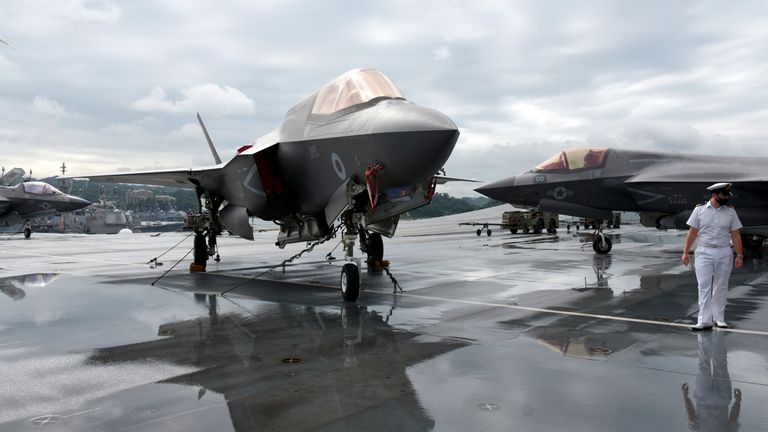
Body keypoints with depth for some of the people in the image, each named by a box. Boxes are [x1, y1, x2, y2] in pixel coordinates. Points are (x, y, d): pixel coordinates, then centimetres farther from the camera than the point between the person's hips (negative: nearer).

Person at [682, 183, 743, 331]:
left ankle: (719, 318, 18)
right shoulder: (699, 209, 0)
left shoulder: (730, 212, 5)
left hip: (724, 253, 2)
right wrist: (685, 252, -2)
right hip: (704, 252, -2)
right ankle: (704, 321, -7)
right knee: (704, 287, -6)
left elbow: (735, 235, 6)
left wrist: (739, 255, 2)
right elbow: (692, 232, 1)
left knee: (721, 286, 7)